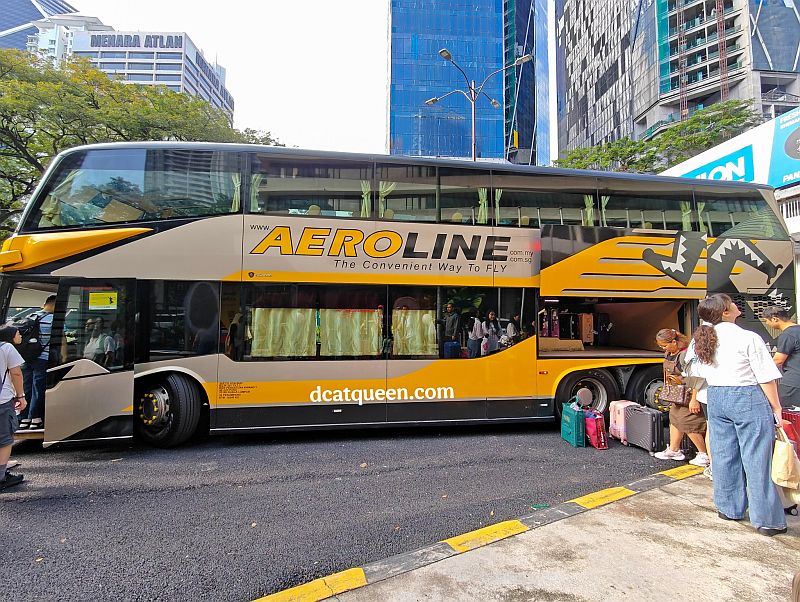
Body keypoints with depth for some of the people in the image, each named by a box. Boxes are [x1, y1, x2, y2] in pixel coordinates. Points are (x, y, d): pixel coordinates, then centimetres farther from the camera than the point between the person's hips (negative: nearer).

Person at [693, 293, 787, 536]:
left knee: (723, 456, 13)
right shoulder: (748, 339, -15)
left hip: (716, 398, 6)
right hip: (748, 399, -6)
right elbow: (766, 378, -11)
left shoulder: (704, 339, 3)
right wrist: (776, 408, -4)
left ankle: (728, 509, 26)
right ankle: (766, 520, 12)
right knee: (756, 459, 2)